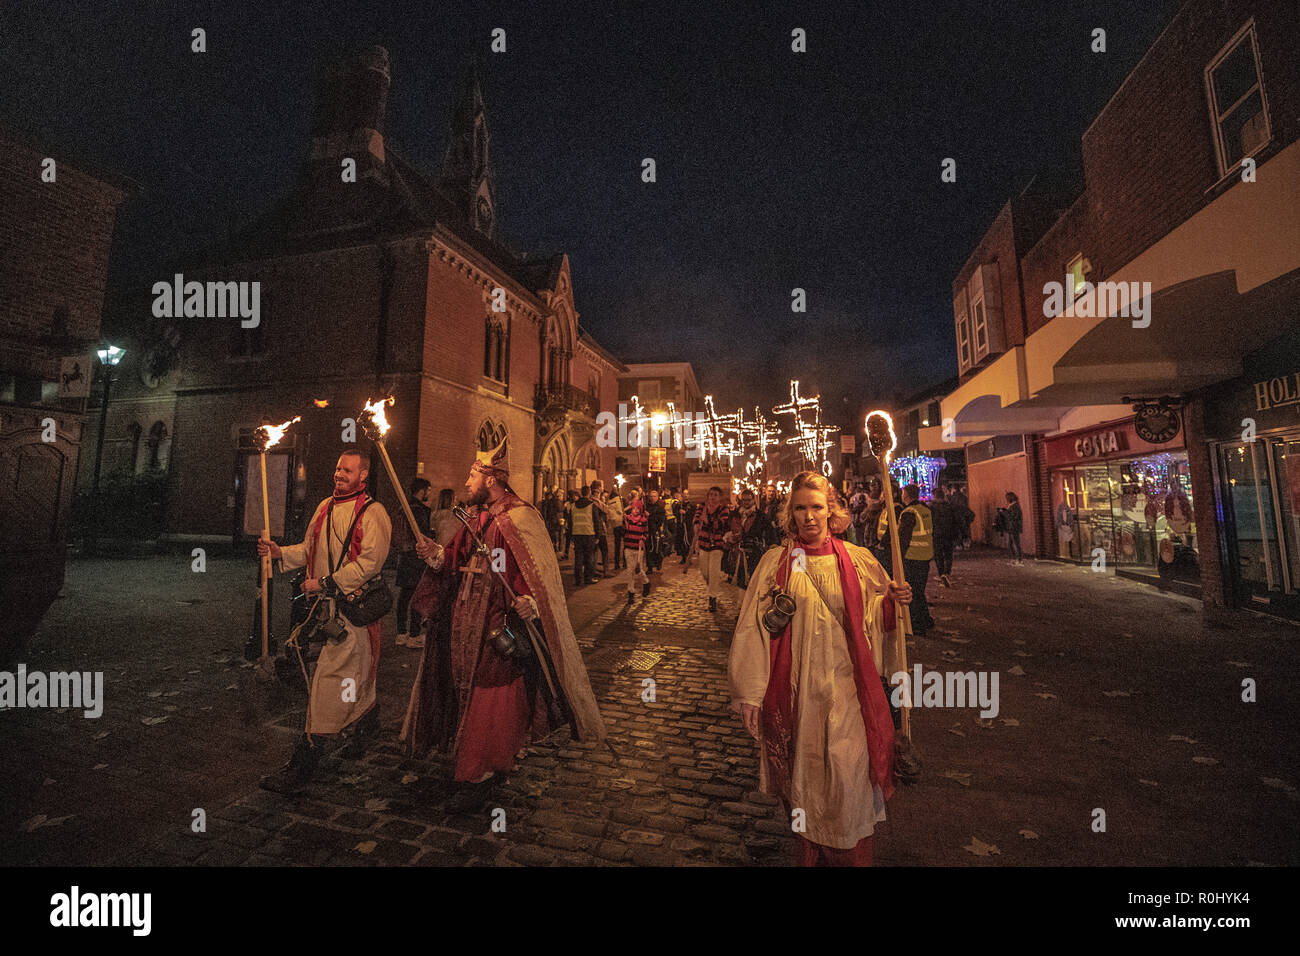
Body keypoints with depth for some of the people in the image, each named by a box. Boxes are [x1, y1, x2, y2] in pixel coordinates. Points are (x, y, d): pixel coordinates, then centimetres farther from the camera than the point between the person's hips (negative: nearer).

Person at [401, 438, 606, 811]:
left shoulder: (519, 518, -14)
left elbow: (541, 570, -19)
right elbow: (458, 563, 16)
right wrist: (436, 554, -1)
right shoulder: (477, 519, 13)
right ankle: (489, 768, 36)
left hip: (503, 623, -9)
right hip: (469, 621, 9)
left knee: (490, 697, 0)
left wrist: (530, 602, -33)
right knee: (467, 691, 17)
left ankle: (480, 779, 16)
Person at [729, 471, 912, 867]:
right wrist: (749, 693, -4)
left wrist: (893, 601, -12)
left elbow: (874, 617, 10)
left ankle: (851, 854, 26)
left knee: (846, 775, -1)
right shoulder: (775, 562, -4)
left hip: (845, 688, 0)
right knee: (803, 774, 12)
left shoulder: (856, 560, 0)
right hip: (797, 689, 0)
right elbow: (754, 627, -3)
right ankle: (810, 853, 36)